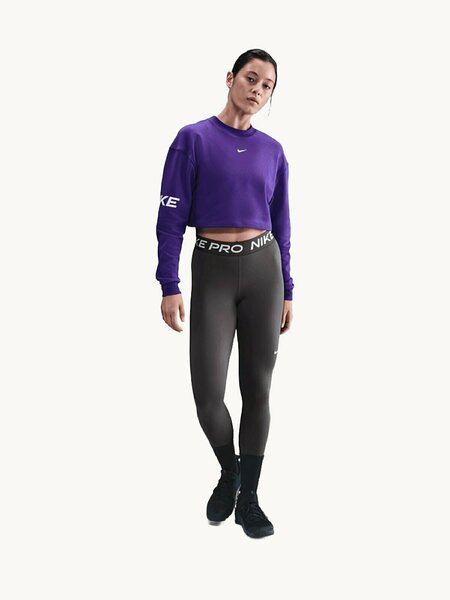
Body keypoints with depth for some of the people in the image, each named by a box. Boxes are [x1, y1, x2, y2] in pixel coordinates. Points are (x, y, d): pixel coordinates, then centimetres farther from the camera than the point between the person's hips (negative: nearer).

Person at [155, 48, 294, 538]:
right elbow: (171, 215, -6)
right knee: (208, 392, -8)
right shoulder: (193, 139, -1)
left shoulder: (272, 150, 9)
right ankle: (229, 471, 23)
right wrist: (169, 286, -12)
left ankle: (248, 496, 19)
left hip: (263, 268, 3)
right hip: (212, 269, -3)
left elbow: (281, 225, 13)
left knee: (258, 387, 4)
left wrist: (287, 290, 10)